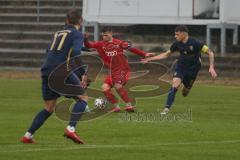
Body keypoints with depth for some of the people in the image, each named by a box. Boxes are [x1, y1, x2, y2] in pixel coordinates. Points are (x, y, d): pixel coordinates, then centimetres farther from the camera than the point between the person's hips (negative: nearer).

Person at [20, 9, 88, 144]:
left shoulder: (58, 34, 23)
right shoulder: (77, 34, 4)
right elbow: (75, 53, -13)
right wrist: (84, 73, -13)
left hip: (46, 72, 6)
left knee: (49, 108, 18)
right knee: (83, 98, 5)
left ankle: (28, 135, 10)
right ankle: (71, 129, -13)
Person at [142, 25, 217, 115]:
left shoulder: (196, 43, -20)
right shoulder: (177, 44, -7)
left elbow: (210, 53, -13)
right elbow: (166, 54, 8)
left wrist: (211, 67, -23)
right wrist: (150, 59, 5)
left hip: (192, 69, -2)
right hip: (180, 67, 2)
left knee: (185, 93, 8)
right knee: (175, 85, -24)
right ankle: (166, 108, -24)